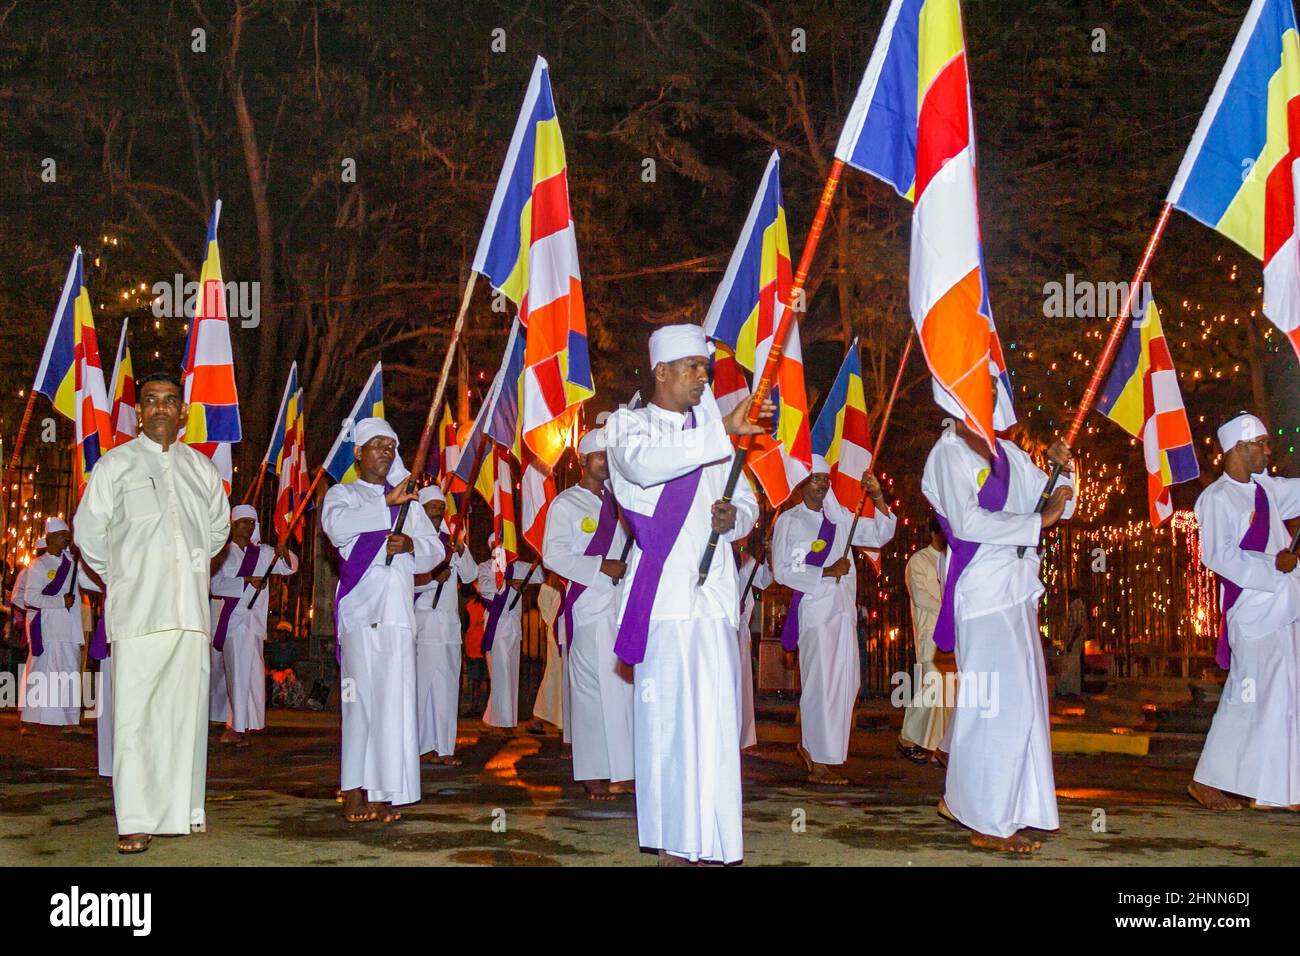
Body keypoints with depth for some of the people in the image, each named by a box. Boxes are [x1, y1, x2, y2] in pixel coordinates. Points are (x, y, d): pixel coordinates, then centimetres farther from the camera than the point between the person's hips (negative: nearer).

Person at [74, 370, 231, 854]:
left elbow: (218, 526, 29)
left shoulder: (200, 467, 15)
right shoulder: (115, 464, 7)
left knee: (186, 710, 4)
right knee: (134, 714, -8)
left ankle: (183, 810, 11)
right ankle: (136, 821, -8)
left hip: (190, 608, 3)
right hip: (136, 609, -3)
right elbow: (88, 530, 11)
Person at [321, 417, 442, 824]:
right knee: (361, 697, -8)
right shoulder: (342, 494, 11)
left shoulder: (408, 499, 22)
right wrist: (387, 502, -18)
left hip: (398, 608, 3)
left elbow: (436, 548, 18)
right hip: (360, 607, -3)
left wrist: (411, 545, -3)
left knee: (395, 699, -4)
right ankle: (354, 791, -2)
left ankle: (384, 792, -2)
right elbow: (337, 525, -12)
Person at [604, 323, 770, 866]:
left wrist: (734, 519, -1)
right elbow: (643, 463, -19)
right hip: (664, 592, -5)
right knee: (667, 715, -7)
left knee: (716, 723, 0)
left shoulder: (712, 435, 21)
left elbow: (748, 503, 23)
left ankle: (709, 842, 5)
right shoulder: (629, 424, 5)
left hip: (714, 593, 5)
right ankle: (671, 843, -2)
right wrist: (722, 432, -25)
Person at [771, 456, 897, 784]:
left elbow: (880, 535, 12)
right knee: (822, 683, -8)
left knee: (847, 682, 7)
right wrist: (826, 572, -13)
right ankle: (819, 763, -3)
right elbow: (782, 570, -7)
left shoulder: (840, 517, 14)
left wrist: (878, 497, 0)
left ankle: (809, 743, 23)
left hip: (844, 608, 6)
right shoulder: (789, 520, -1)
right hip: (813, 607, -6)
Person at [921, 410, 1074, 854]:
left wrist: (1061, 469, -2)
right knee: (1000, 702, -7)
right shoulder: (949, 453, -8)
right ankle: (988, 822, 3)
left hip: (1016, 591, 8)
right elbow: (968, 521, -20)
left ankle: (962, 800, 24)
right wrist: (1038, 521, -17)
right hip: (982, 591, -8)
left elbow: (1054, 500, 18)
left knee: (1017, 698, 12)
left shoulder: (1008, 452, 14)